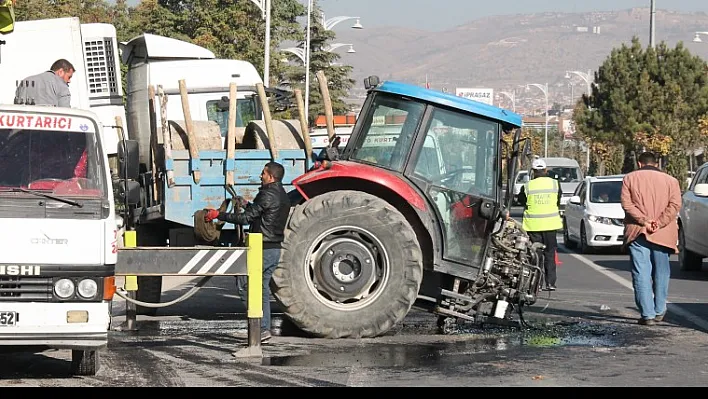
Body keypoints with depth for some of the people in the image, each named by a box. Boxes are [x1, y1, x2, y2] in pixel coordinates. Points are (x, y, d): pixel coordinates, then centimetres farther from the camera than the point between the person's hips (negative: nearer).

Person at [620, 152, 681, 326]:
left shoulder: (629, 178, 7)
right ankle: (659, 311, 22)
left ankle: (647, 314, -9)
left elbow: (626, 203, -5)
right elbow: (675, 205, -4)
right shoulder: (670, 180, 9)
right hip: (662, 234, 1)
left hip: (637, 232, -1)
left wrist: (644, 221, -10)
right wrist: (658, 224, -10)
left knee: (641, 274, -3)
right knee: (661, 273, 15)